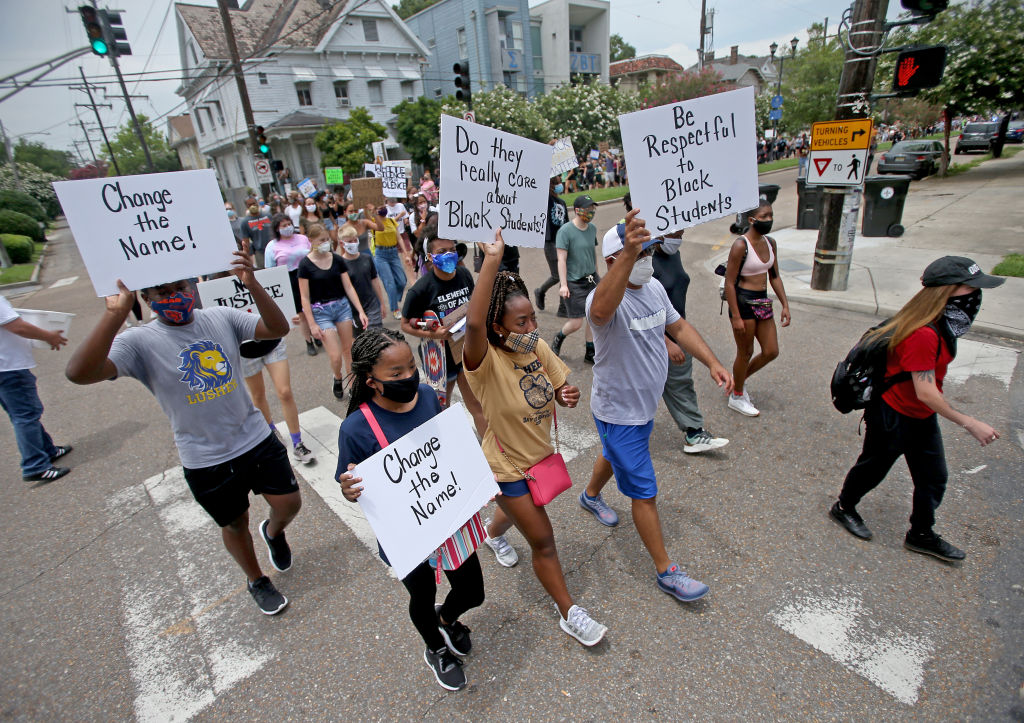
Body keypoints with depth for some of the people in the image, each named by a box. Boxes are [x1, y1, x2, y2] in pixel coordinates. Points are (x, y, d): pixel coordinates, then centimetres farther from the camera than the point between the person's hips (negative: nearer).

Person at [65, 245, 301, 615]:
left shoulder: (222, 317, -5)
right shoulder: (139, 342, -13)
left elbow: (278, 328, -18)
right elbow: (79, 373, -29)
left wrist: (252, 284, -33)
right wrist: (115, 313, -37)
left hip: (256, 438, 2)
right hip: (206, 461, -1)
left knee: (289, 504, 9)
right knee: (235, 525, 18)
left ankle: (273, 532, 47)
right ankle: (257, 582, 45)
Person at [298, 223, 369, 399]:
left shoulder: (337, 259, 2)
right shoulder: (305, 264, -8)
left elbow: (349, 287, 3)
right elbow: (305, 297, -7)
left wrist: (361, 311, -4)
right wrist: (312, 324, -11)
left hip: (342, 306, 4)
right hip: (320, 311, -3)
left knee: (348, 350, 8)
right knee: (335, 356, -6)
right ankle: (337, 380, 25)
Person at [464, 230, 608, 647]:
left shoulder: (538, 348, -10)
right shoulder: (486, 362, -30)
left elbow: (559, 387, 1)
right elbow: (473, 324, -52)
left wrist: (567, 395, -23)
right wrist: (492, 260, -54)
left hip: (541, 453, 7)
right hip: (508, 466, -6)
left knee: (516, 510, 33)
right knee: (543, 541, 3)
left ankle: (494, 534, 68)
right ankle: (569, 614, 26)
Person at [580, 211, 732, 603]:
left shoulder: (655, 287, -2)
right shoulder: (606, 298, -29)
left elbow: (679, 326, 9)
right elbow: (600, 311, -55)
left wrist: (712, 362, -2)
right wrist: (627, 254, -67)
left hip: (645, 406, 8)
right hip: (618, 413, -8)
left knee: (614, 455, 33)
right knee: (645, 493, 2)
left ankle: (591, 495, 63)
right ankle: (666, 571, 20)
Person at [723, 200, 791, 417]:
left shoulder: (770, 243, 7)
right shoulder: (740, 245, -16)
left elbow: (774, 277, 15)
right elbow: (729, 283, -17)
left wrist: (785, 305, 10)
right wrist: (736, 317, -19)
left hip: (763, 303, 8)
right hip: (743, 302, -8)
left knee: (771, 351, 10)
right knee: (745, 353, 5)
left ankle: (738, 379, 33)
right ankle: (737, 397, 24)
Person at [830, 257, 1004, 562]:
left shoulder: (940, 325, 0)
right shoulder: (922, 334, -31)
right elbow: (925, 392, -31)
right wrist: (969, 423, -27)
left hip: (922, 416, 9)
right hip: (892, 416, -9)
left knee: (933, 478, 17)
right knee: (874, 466, 12)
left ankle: (921, 535, 35)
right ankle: (844, 508, 37)